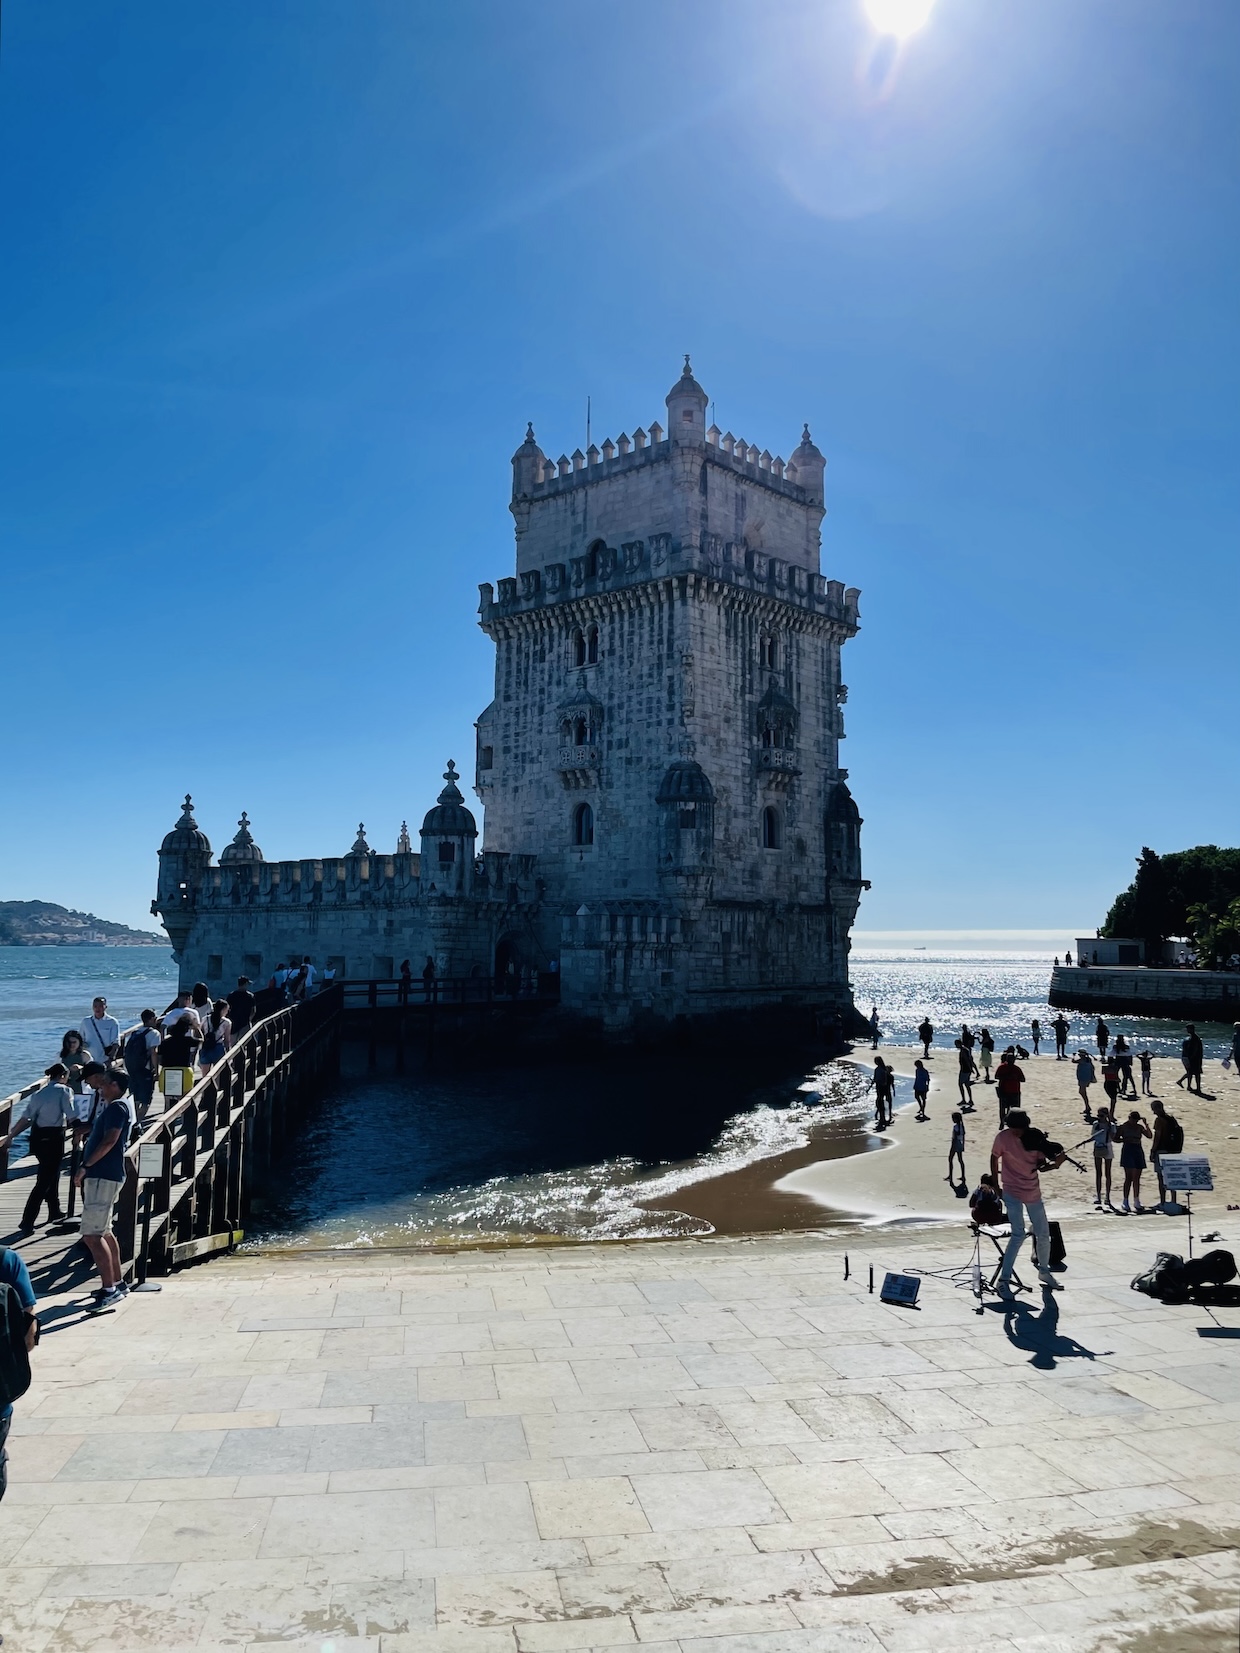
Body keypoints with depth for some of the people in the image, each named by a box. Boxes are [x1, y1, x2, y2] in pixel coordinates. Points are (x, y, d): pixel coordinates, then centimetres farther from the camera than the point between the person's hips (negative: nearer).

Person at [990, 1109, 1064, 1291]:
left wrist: (1055, 1162, -19)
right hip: (1012, 1192, -5)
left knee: (1043, 1234, 12)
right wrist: (995, 1184, -2)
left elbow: (1040, 1163, 1)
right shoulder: (1003, 1137, -14)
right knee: (1019, 1234, -15)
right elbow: (994, 1158, -2)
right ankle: (1004, 1278, -6)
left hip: (1033, 1192, 5)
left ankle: (1044, 1271, 36)